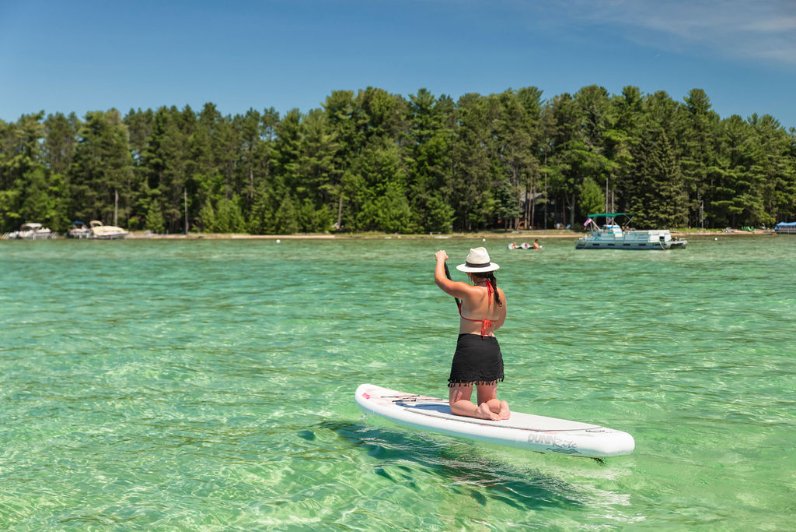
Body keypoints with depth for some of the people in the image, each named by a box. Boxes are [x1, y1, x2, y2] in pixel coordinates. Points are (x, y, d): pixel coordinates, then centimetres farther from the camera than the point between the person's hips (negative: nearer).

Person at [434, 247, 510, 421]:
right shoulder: (500, 294, 3)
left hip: (468, 347, -5)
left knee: (456, 404, 7)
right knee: (489, 401, 20)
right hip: (492, 348, 5)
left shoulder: (468, 291, -14)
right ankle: (499, 406, -14)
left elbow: (439, 279, -2)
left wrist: (441, 258, 17)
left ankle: (479, 411, -24)